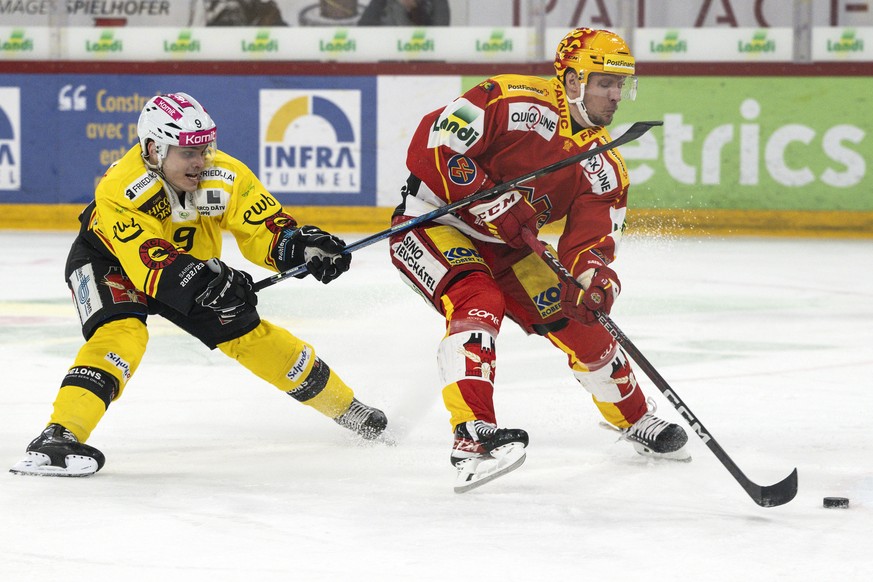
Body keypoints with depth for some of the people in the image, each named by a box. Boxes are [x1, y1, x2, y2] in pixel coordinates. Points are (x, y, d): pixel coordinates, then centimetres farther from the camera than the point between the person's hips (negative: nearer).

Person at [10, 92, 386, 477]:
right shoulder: (120, 190, -37)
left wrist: (302, 246, -42)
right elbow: (150, 261, -45)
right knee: (122, 334, -33)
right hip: (109, 261, -5)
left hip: (193, 261, 5)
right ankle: (60, 436, -40)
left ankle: (343, 406, 21)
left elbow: (263, 229, -21)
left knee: (250, 334, 3)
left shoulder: (225, 176, -24)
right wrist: (202, 279, -60)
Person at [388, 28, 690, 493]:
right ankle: (472, 437, -41)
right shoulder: (512, 101, -22)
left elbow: (589, 239, -9)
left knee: (577, 319, 5)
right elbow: (432, 146, -26)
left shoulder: (605, 169, -1)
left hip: (501, 246, 7)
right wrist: (492, 201, -30)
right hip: (430, 222, -7)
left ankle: (636, 422, 28)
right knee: (479, 305, -32)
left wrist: (596, 276, -32)